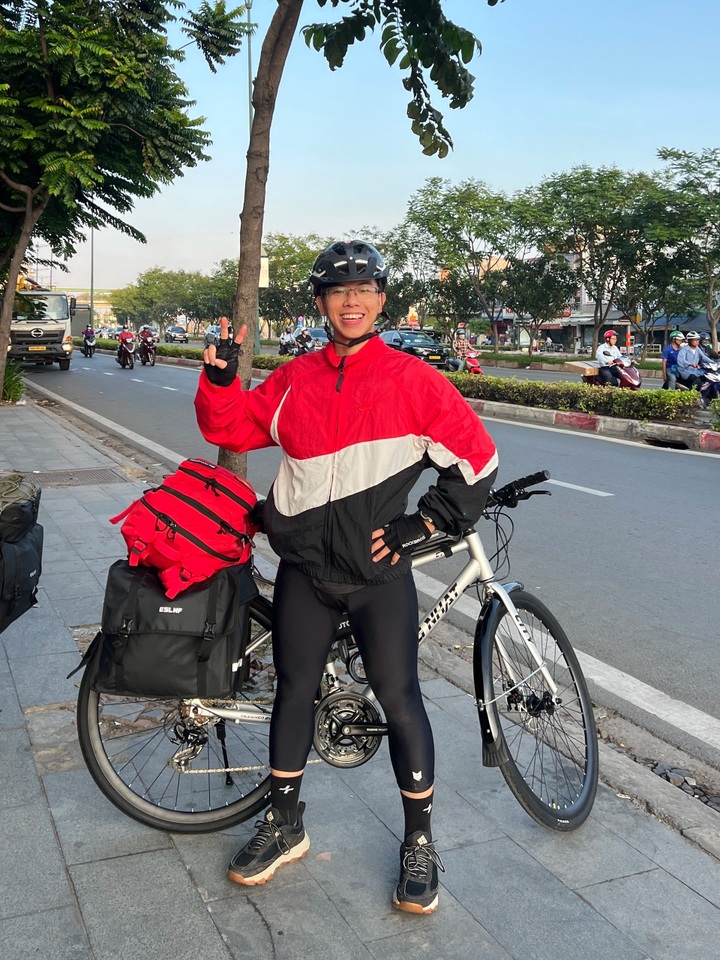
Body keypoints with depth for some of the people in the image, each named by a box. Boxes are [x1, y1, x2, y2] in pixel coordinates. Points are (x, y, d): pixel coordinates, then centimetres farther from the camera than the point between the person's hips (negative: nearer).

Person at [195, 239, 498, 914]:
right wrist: (220, 378, -6)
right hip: (303, 571, 3)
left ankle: (419, 843, 24)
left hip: (378, 571, -3)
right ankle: (284, 826, 34)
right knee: (293, 691, 13)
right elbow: (231, 428, 11)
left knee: (400, 702, 3)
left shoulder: (412, 380, -5)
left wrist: (423, 525, -5)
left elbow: (475, 458, -2)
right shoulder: (293, 380, 4)